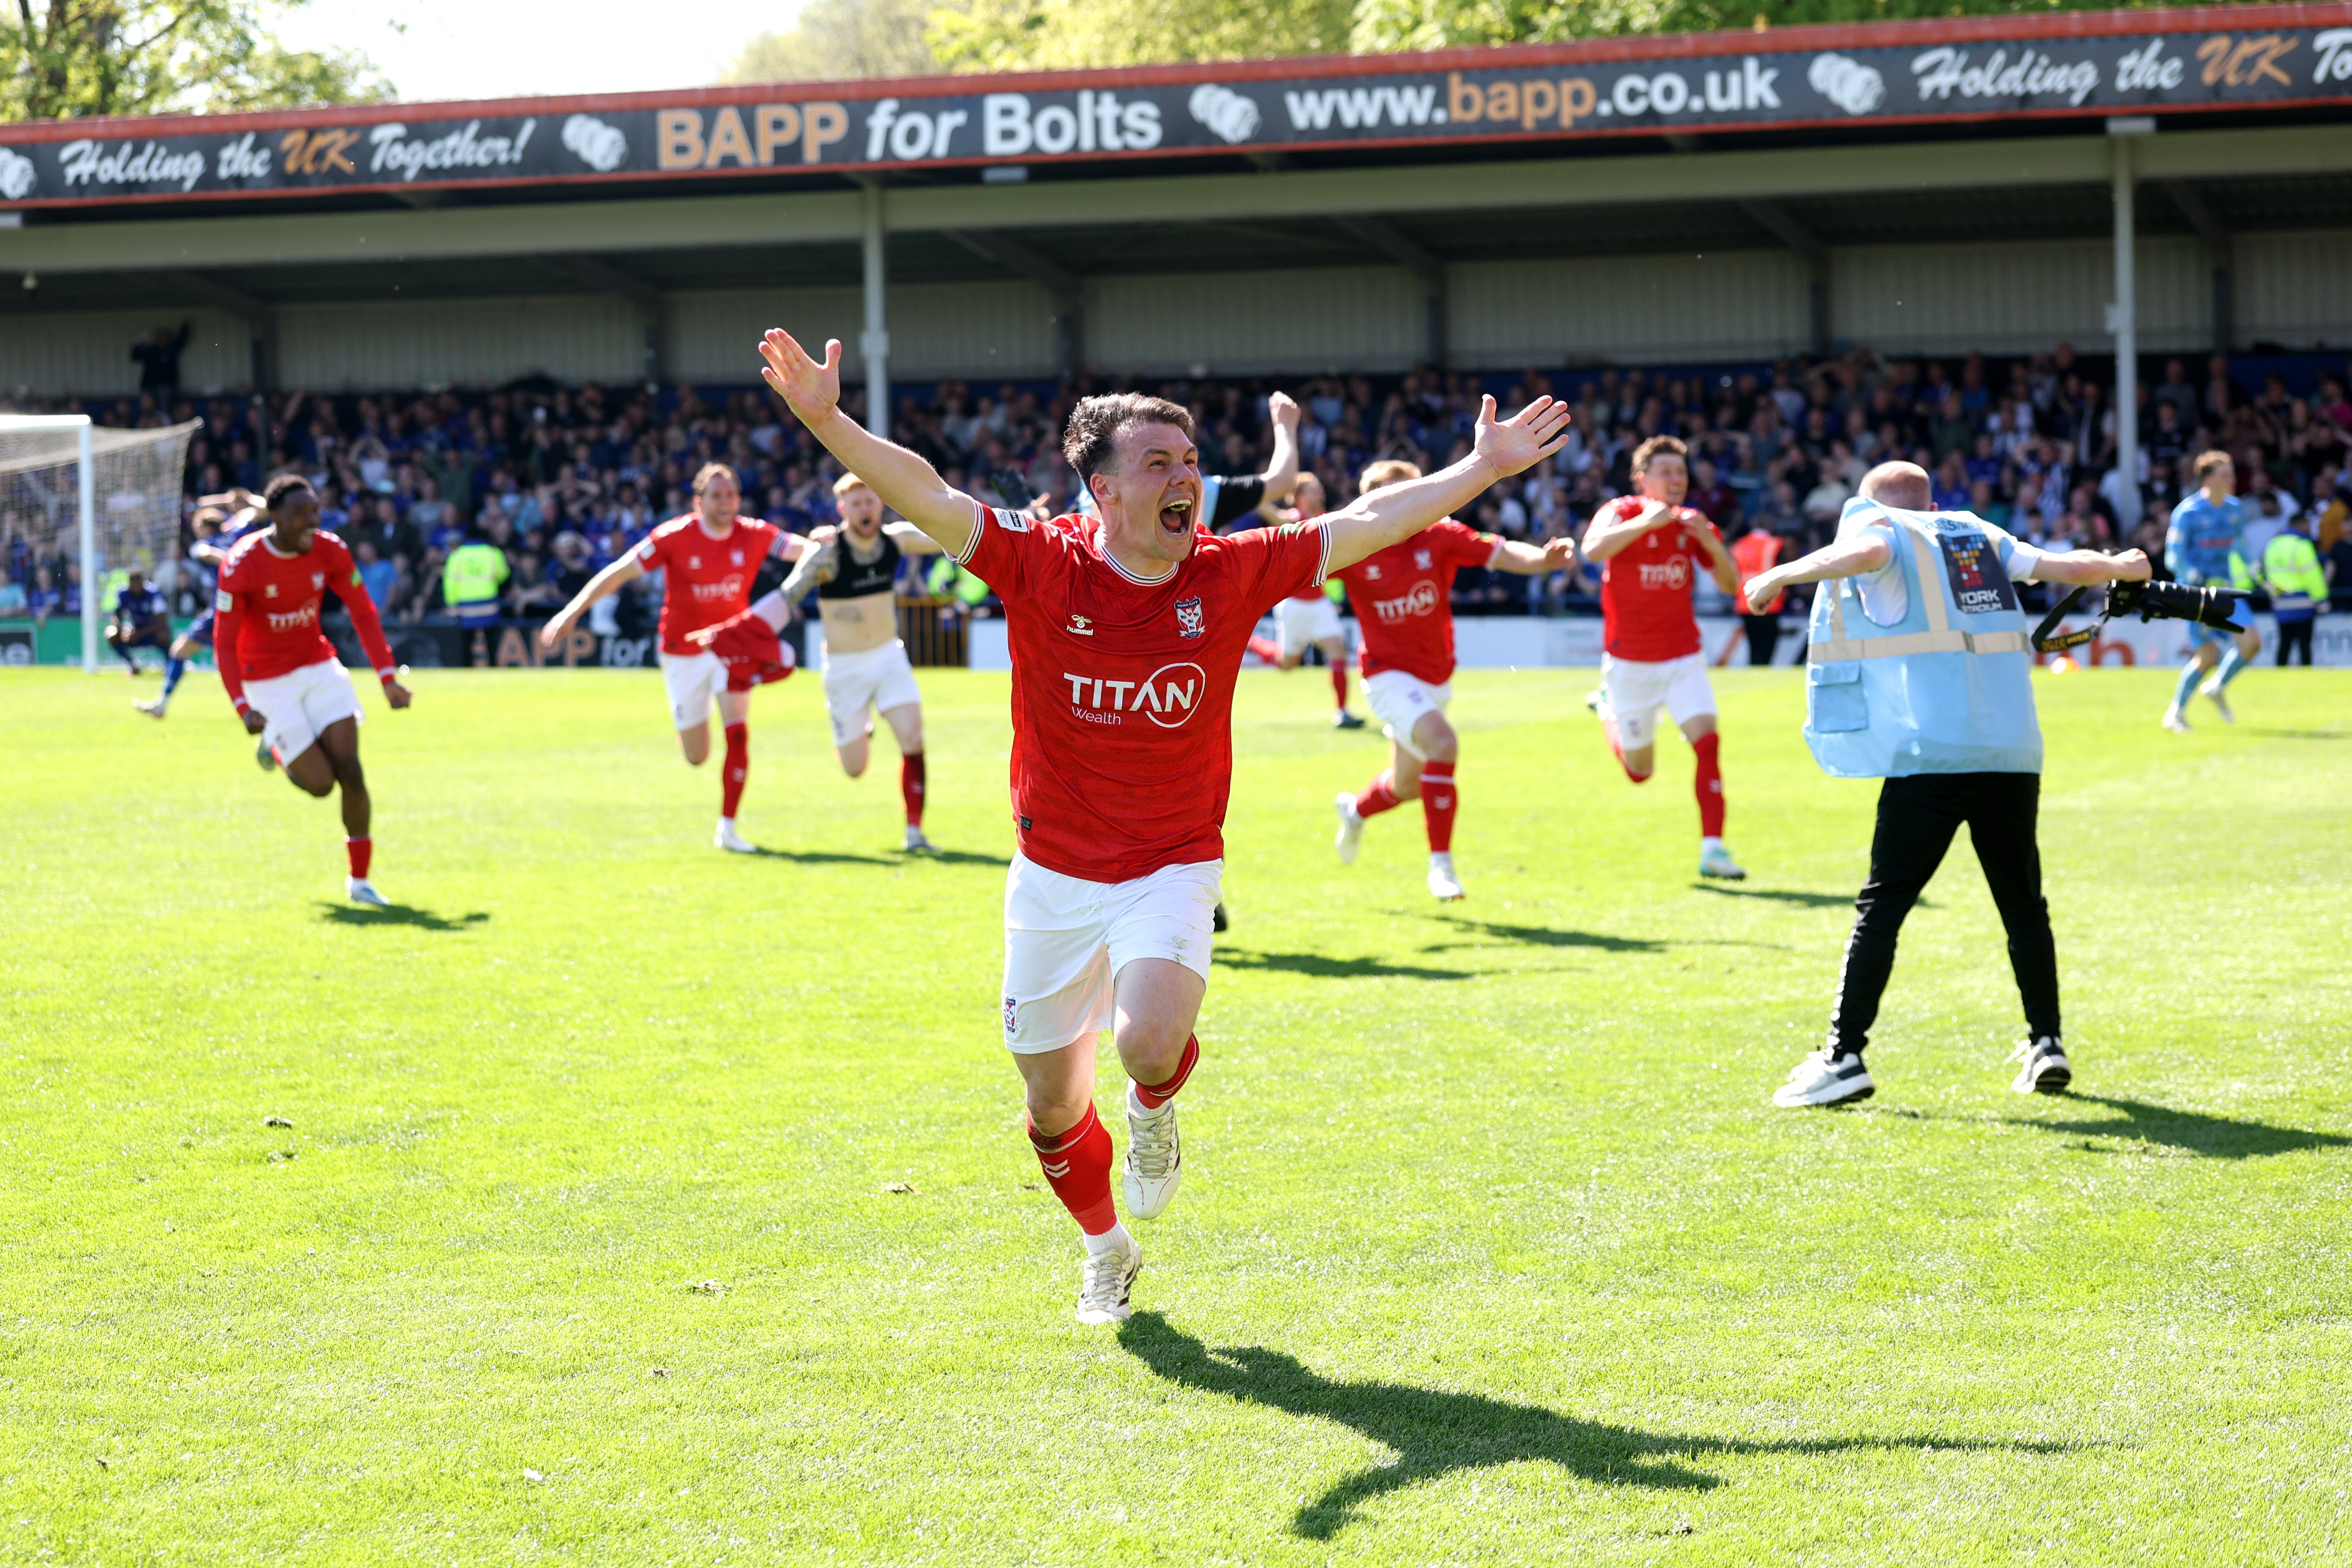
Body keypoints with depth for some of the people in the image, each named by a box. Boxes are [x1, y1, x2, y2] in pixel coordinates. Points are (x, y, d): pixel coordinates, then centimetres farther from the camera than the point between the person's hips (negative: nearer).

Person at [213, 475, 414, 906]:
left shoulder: (330, 552, -10)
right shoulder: (242, 565, -22)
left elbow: (363, 614, -2)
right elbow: (224, 644, -17)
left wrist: (389, 678, -11)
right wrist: (243, 708, -27)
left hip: (319, 666, 4)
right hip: (268, 682, -4)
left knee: (350, 772, -9)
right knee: (320, 784, -8)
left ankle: (360, 879, 5)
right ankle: (276, 748, 28)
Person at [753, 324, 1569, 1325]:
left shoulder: (1231, 575, -7)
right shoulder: (1041, 564, -12)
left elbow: (1370, 522, -3)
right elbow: (923, 496, -21)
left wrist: (1483, 467, -5)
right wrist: (825, 419, -36)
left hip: (1172, 869, -1)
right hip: (1053, 875, 1)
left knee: (1150, 1042, -28)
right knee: (1051, 1100, 11)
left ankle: (1155, 1110, 11)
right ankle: (1107, 1250, 41)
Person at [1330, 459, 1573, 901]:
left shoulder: (1440, 536, -9)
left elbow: (1503, 554, -19)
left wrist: (1544, 558, -38)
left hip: (1435, 678, 5)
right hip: (1389, 676, -5)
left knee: (1407, 785, 18)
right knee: (1442, 744, -30)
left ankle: (1355, 810, 54)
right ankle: (1441, 864, -20)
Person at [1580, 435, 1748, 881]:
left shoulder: (1692, 524, 2)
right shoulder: (1623, 513, -11)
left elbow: (1729, 584, 1)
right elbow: (1593, 550, -32)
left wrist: (1710, 541, -16)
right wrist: (1645, 523, -40)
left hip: (1683, 656, 3)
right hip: (1630, 661, -3)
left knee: (1708, 741, -18)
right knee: (1640, 770, 8)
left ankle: (1712, 848, -16)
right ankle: (1608, 710, 40)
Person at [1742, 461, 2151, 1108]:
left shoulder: (1873, 525, 7)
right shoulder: (1978, 535, 21)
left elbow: (1869, 552, -17)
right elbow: (2062, 565, 23)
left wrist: (1782, 575, -12)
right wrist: (2120, 566, 42)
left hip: (1931, 757, -5)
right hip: (2014, 754, 5)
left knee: (1881, 905, -4)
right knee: (2023, 904, 16)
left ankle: (1845, 1058, -9)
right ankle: (2046, 1046, 15)